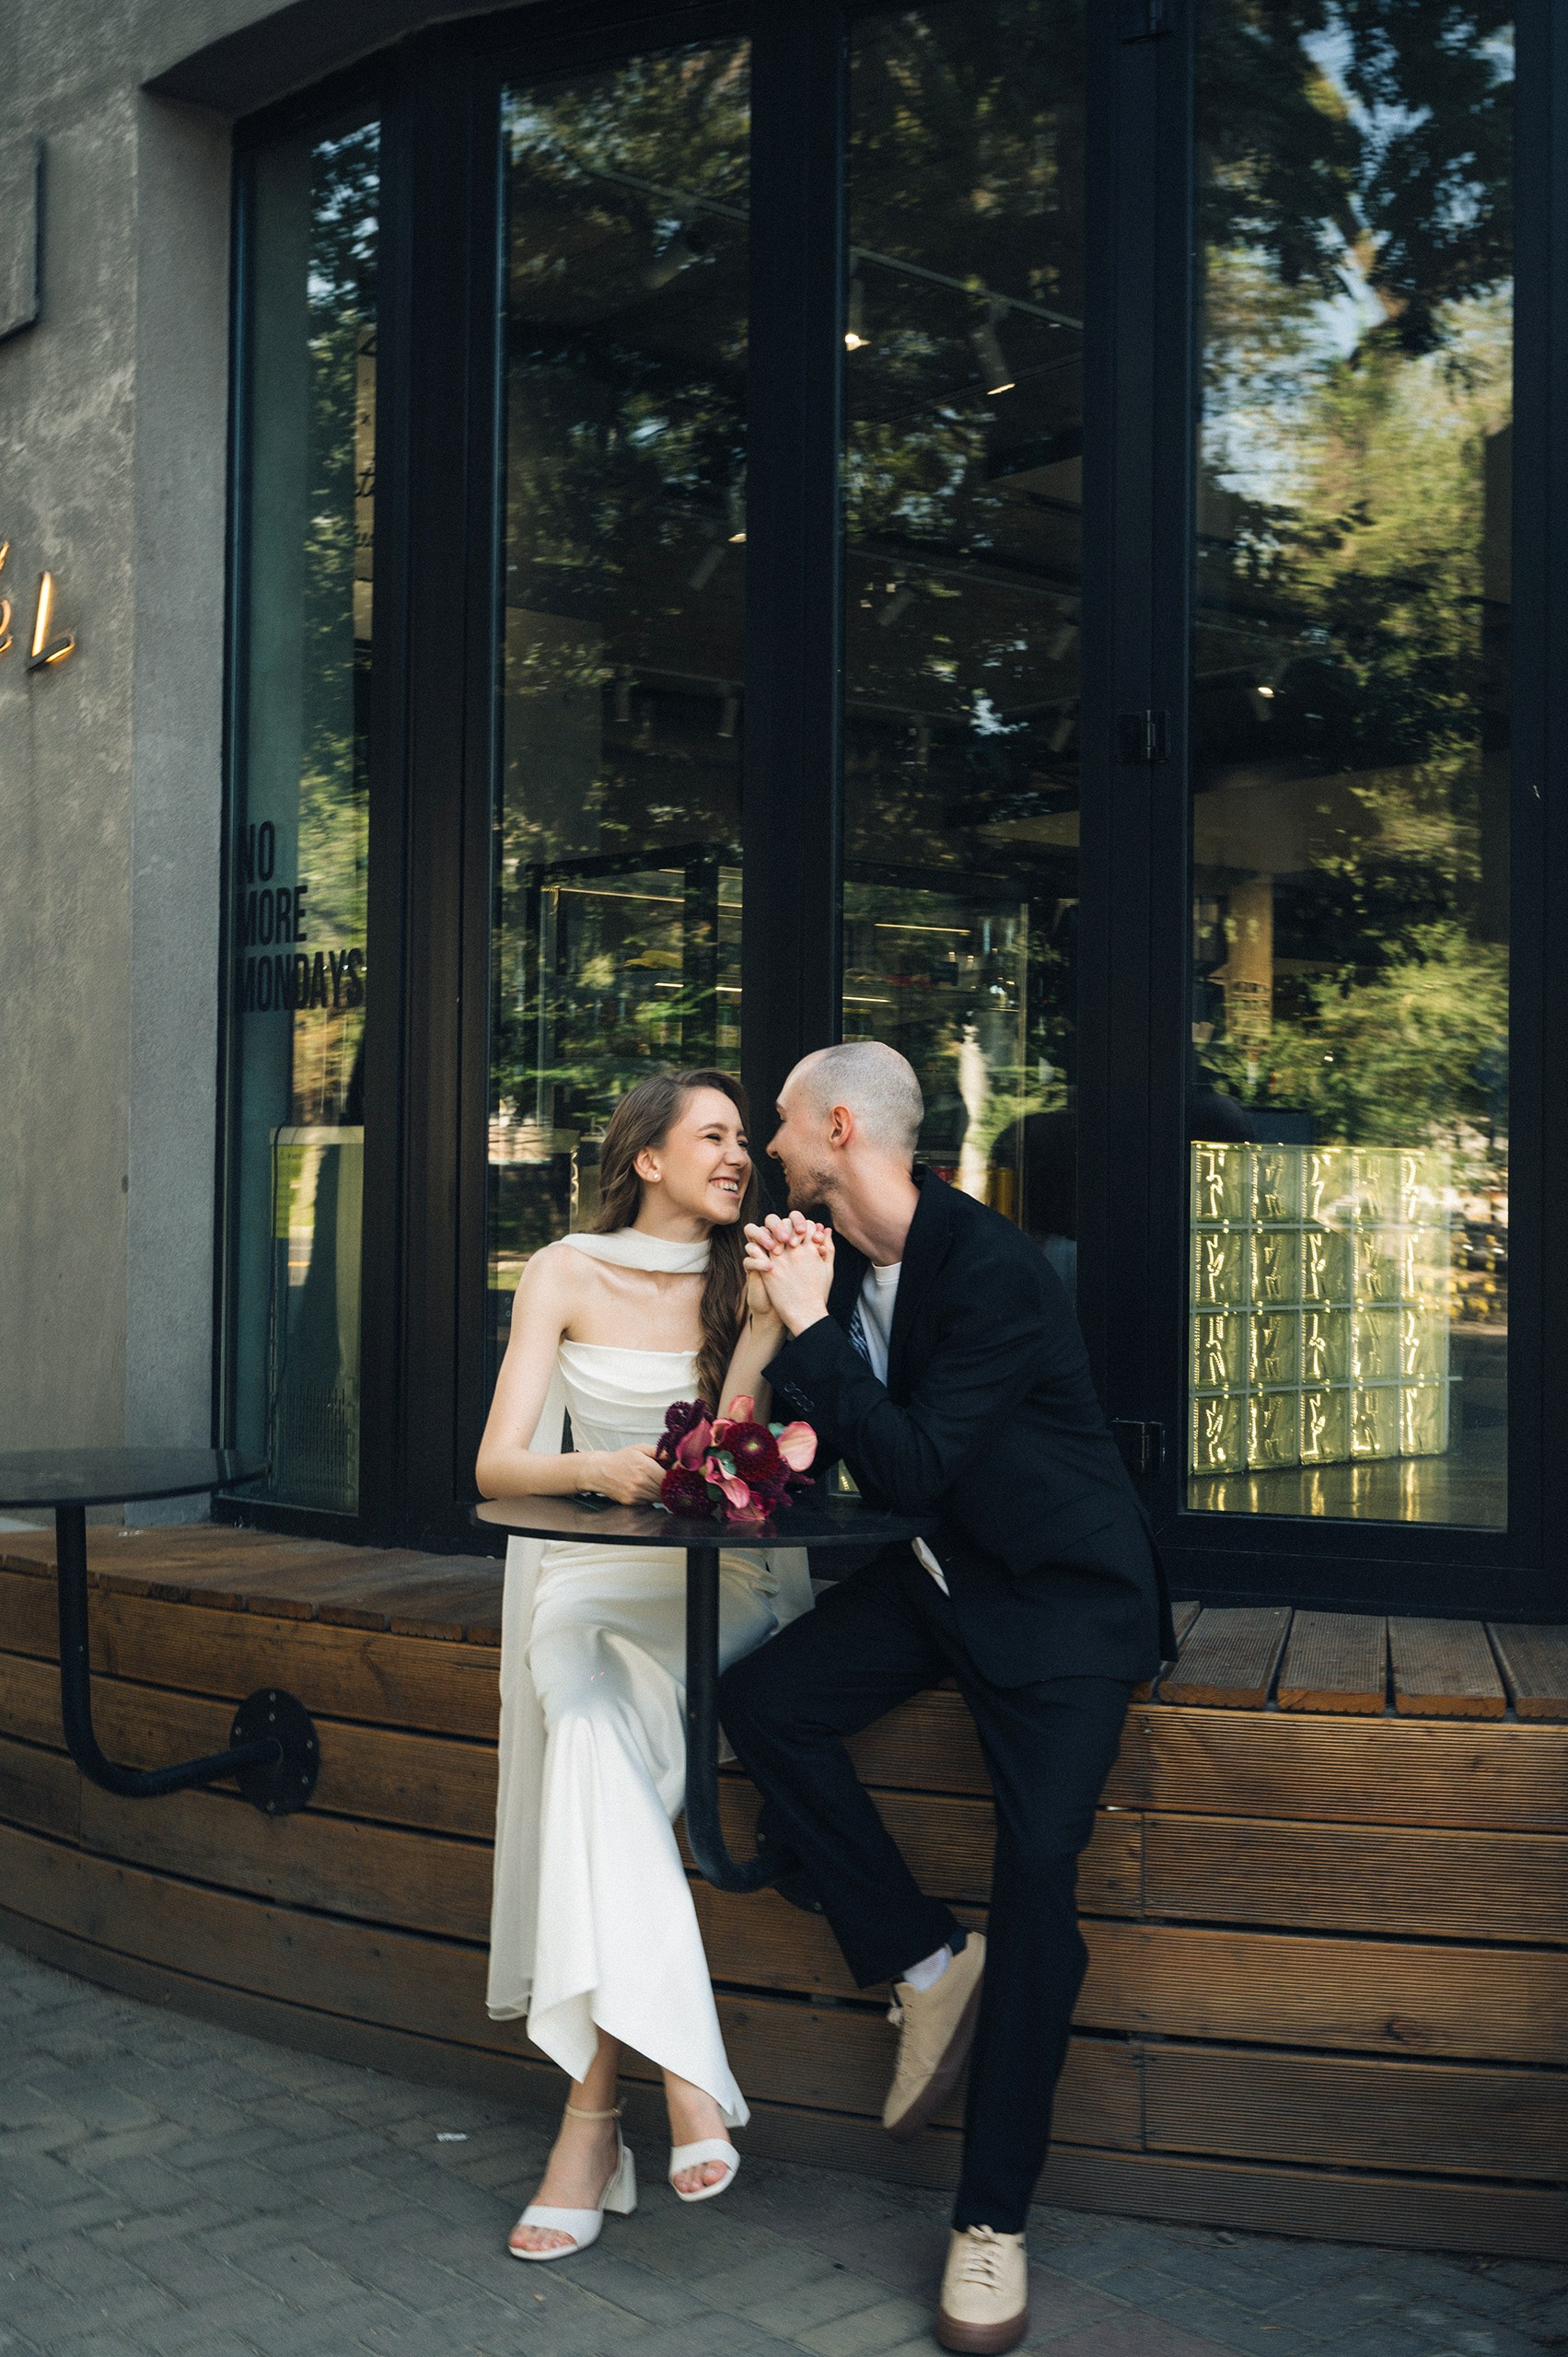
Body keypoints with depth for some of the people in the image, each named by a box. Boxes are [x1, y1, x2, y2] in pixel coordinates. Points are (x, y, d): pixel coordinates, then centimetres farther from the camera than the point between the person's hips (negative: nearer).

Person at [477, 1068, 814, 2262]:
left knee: (602, 1721, -29)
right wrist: (597, 1468, -25)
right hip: (592, 1570, 0)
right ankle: (683, 2072, -35)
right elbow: (498, 1463, -4)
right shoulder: (567, 1273, 3)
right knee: (592, 1710, -32)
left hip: (725, 1578, 0)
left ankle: (594, 2107, -27)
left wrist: (777, 1313, -19)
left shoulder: (751, 1284, 5)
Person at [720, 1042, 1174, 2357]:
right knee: (763, 1701, -12)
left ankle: (995, 2219, -1)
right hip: (939, 1577, 8)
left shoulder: (993, 1270, -23)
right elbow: (832, 1428, 16)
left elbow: (915, 1467, -27)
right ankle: (928, 1965, 1)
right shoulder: (844, 1262, 3)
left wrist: (809, 1328, -25)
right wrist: (804, 1429, -7)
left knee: (1039, 1872, -14)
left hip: (1061, 1594, -7)